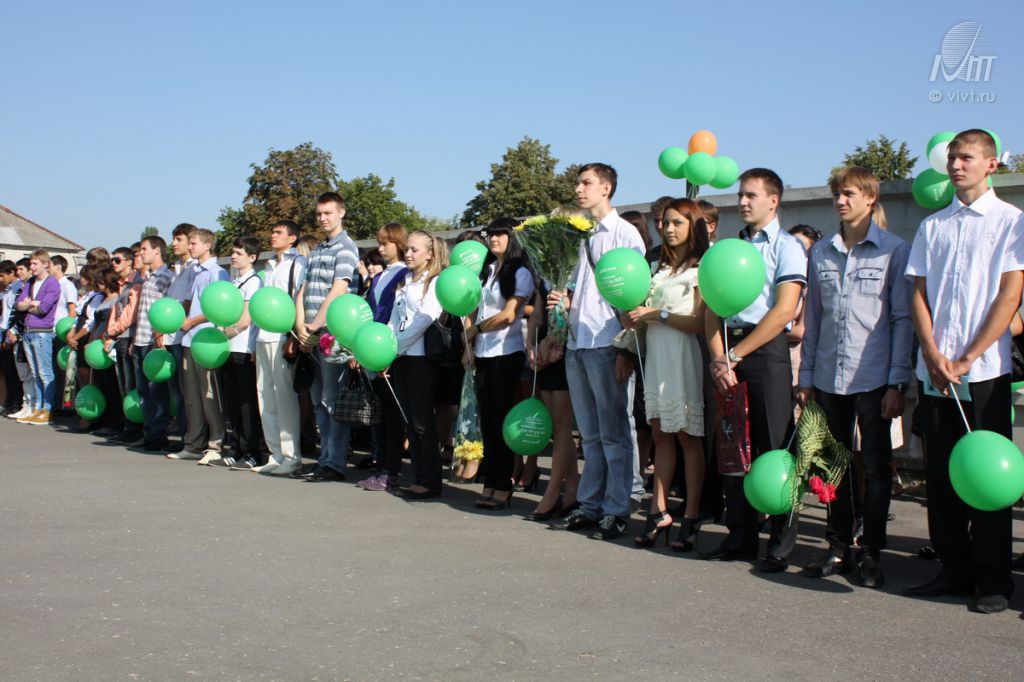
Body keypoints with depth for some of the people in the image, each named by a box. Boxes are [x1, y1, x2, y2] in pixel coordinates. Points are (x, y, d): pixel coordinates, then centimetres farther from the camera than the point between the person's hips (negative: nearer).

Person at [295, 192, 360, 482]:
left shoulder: (345, 248, -5)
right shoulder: (316, 250, 19)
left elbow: (337, 292, -13)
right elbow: (303, 291, 14)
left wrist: (314, 327, -12)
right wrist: (301, 327, -1)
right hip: (311, 336, 8)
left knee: (333, 400, -6)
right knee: (319, 400, 10)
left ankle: (335, 464, -2)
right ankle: (326, 458, 17)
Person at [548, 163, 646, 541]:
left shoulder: (624, 233, -5)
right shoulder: (587, 237, 18)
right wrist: (566, 301, 5)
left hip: (606, 344, -8)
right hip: (577, 344, 8)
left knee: (613, 433, -1)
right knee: (589, 434, 13)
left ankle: (615, 512, 5)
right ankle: (590, 506, 20)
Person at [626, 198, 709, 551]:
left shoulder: (701, 269, -2)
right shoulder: (660, 269, 18)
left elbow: (699, 323, -11)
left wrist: (657, 314, -12)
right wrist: (635, 317, -2)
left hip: (683, 357, -6)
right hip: (655, 356, 6)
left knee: (687, 437, -3)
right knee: (661, 435, 6)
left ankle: (691, 517, 1)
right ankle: (659, 512, 8)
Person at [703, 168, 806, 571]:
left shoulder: (786, 246, 0)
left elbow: (784, 311, -11)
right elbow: (712, 307, 10)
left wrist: (735, 356, -12)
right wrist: (718, 358, -6)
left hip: (766, 352, -6)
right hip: (728, 351, 6)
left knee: (774, 448, -4)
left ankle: (781, 545, 5)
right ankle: (740, 538, 16)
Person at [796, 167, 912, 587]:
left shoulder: (894, 251, -1)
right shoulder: (820, 253, 11)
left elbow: (903, 320, -3)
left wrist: (897, 382, -8)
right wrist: (806, 377, 9)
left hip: (873, 378, -4)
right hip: (829, 376, 4)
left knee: (875, 468, 3)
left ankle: (871, 553, 12)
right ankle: (838, 548, 20)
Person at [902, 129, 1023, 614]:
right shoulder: (932, 226, 14)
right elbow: (918, 294, 9)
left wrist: (967, 359, -11)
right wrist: (934, 356, -6)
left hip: (985, 369, -4)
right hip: (934, 371, 4)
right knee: (941, 474, 7)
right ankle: (955, 569, 18)